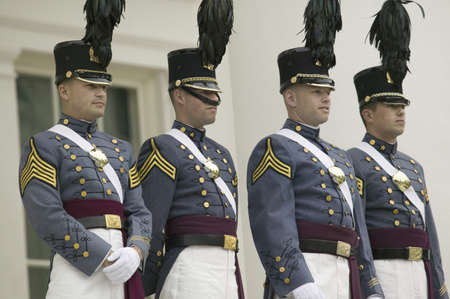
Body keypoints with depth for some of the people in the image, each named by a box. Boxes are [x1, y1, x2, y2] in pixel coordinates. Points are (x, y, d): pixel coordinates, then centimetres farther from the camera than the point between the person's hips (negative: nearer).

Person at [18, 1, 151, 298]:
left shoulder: (121, 150, 22)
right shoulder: (43, 147, 2)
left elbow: (139, 213, 14)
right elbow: (47, 218, -10)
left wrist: (134, 253, -8)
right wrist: (106, 258, -15)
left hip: (121, 273, 7)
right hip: (77, 271, -7)